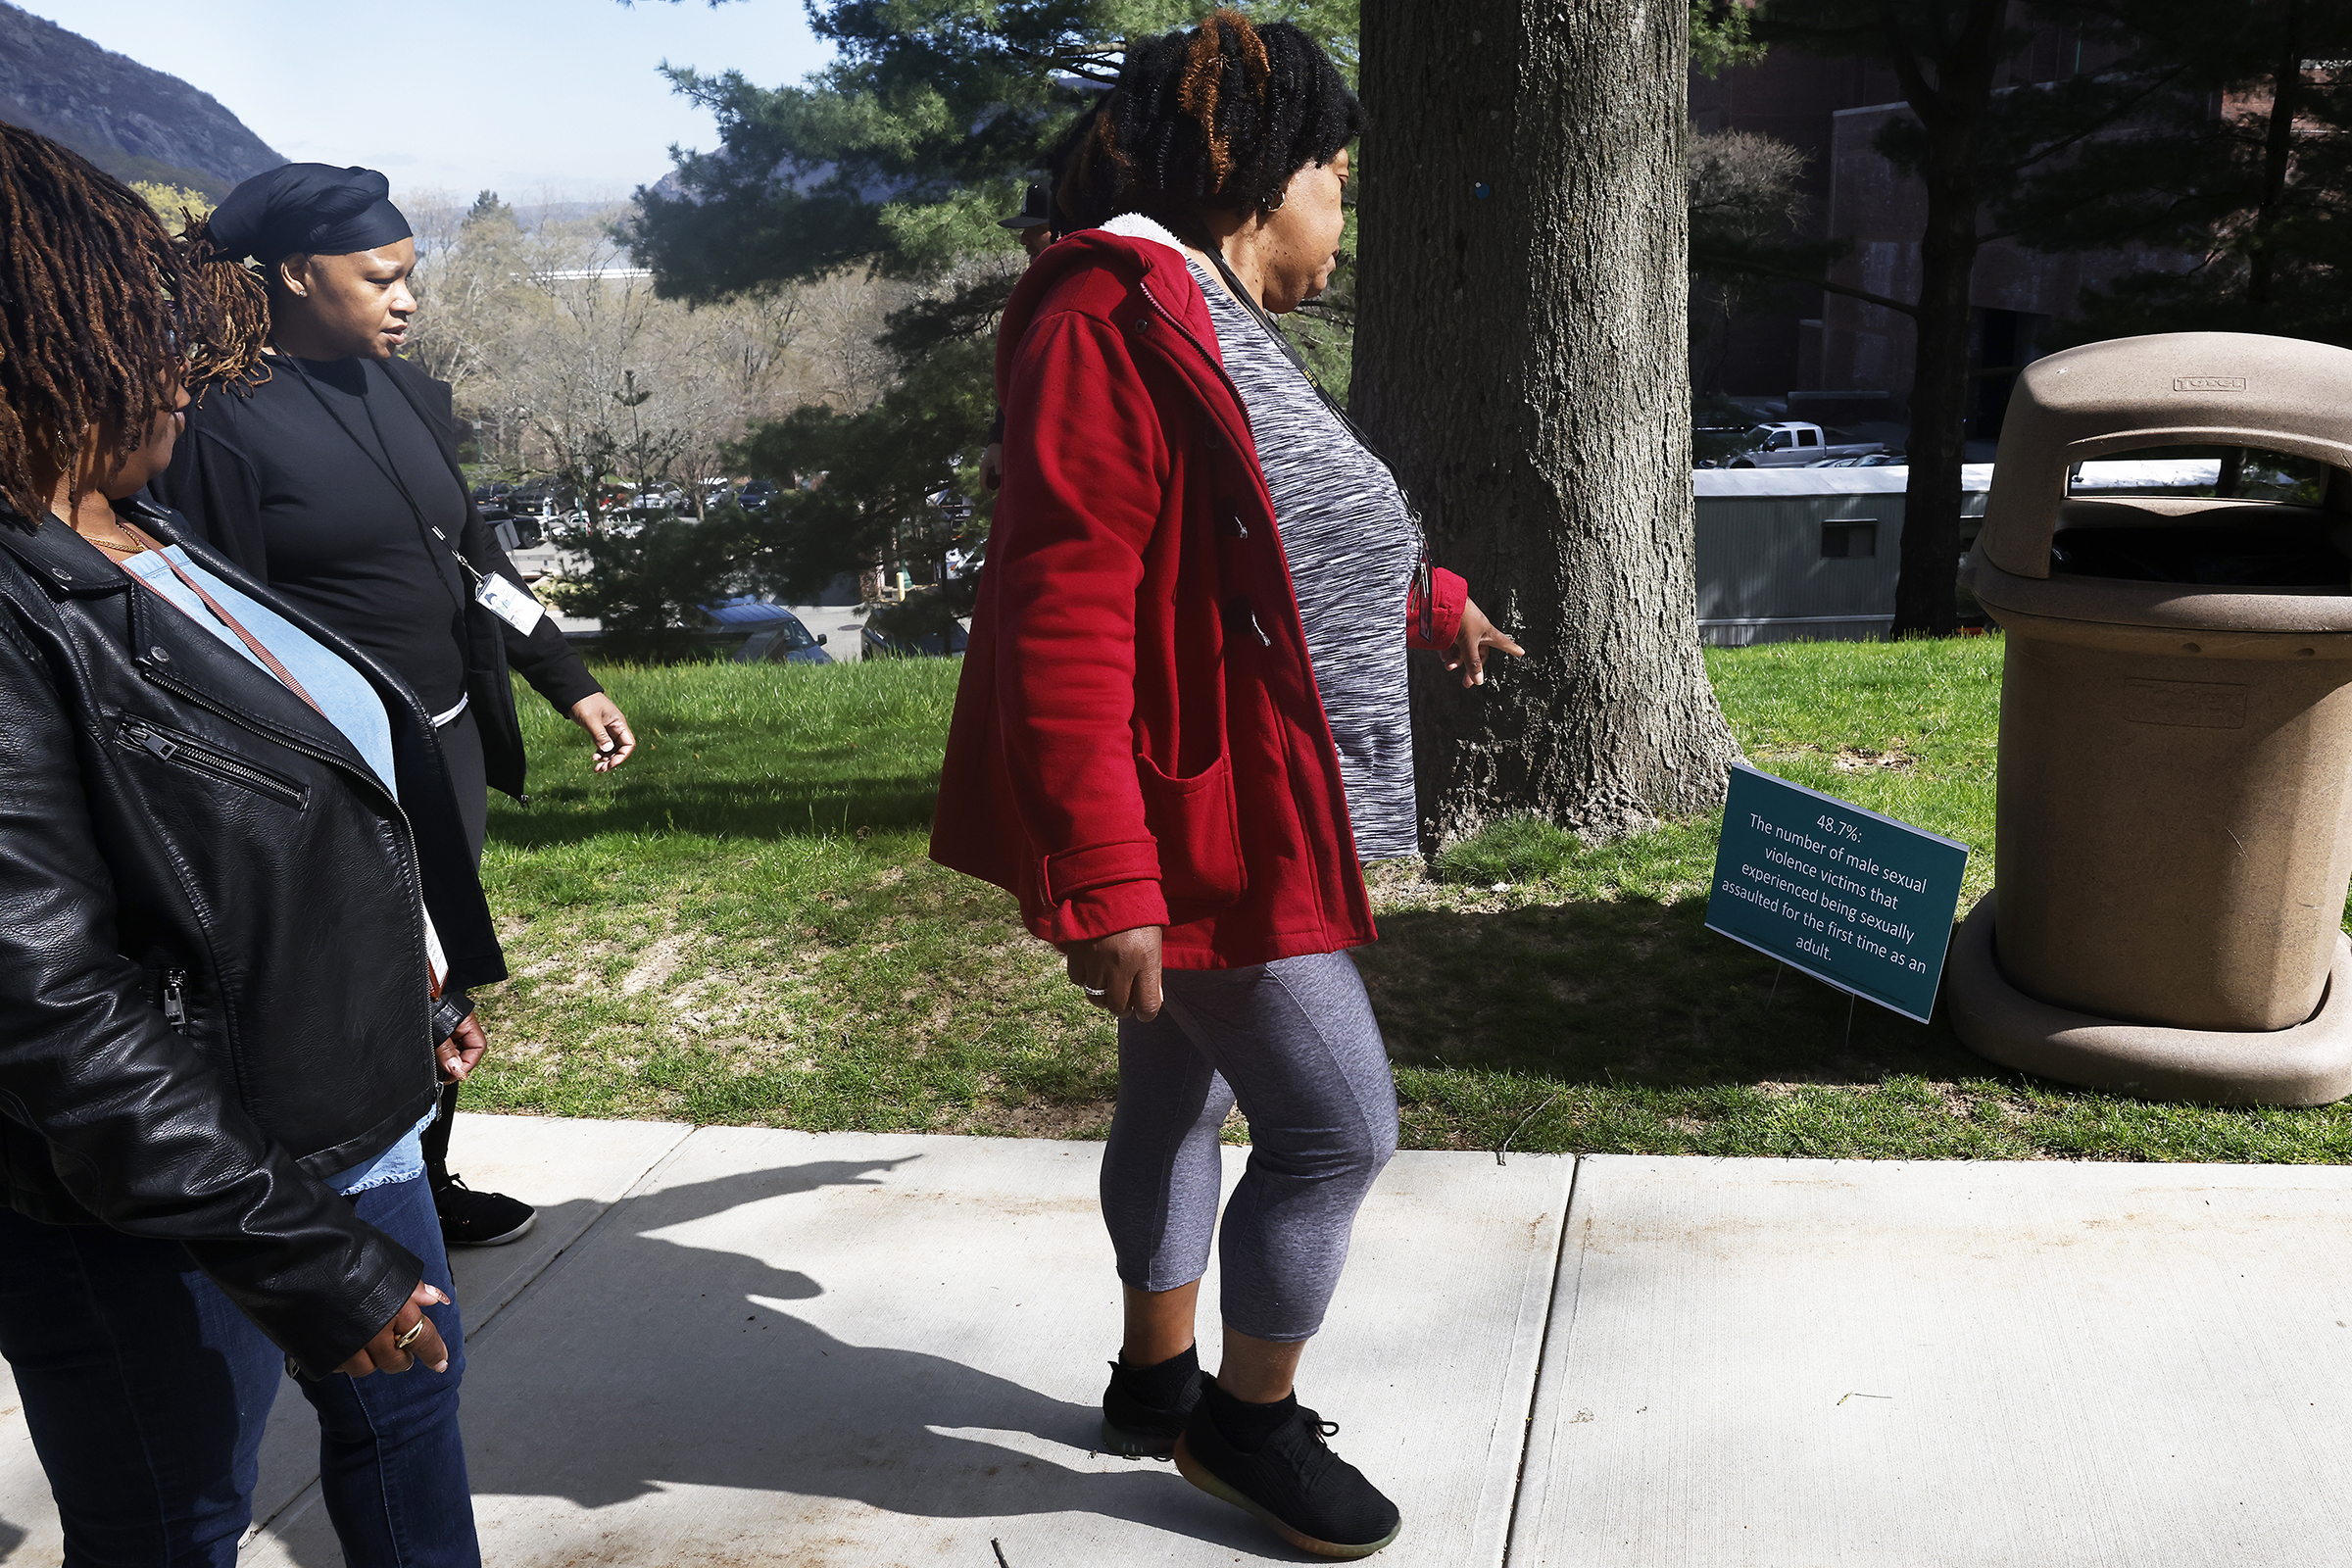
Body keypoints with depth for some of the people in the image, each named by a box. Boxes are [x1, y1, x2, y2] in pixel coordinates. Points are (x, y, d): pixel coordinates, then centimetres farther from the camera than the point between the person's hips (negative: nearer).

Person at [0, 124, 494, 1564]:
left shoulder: (146, 541, 5)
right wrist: (296, 1255, -25)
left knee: (407, 1397, 25)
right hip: (161, 1224, -9)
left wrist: (424, 998, 21)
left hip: (351, 1115, 9)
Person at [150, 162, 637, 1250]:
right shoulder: (224, 418, -13)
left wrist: (570, 684, 16)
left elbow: (475, 556, 17)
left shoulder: (408, 392, 8)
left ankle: (429, 1191, 36)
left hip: (449, 742, 7)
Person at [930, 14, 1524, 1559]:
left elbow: (1303, 553, 29)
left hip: (1246, 815, 10)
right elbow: (1063, 624, -26)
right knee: (1339, 1126, -1)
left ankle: (1159, 1377, 38)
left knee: (1182, 1093, 20)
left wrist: (1432, 604, 44)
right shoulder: (1112, 319, -20)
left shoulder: (1222, 325, 13)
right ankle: (1249, 1422, 20)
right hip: (1196, 826, -10)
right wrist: (1103, 884, -28)